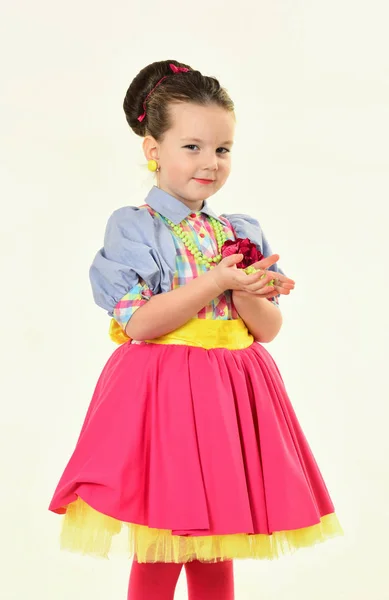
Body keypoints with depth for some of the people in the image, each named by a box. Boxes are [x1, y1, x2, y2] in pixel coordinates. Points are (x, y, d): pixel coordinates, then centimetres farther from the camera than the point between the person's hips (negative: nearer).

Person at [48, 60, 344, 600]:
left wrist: (248, 295, -14)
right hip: (163, 394, -4)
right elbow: (138, 322, -15)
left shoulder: (243, 231, 9)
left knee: (216, 555, 12)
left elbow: (270, 328, 7)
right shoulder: (133, 227, -5)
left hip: (234, 392, 5)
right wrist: (215, 283, -19)